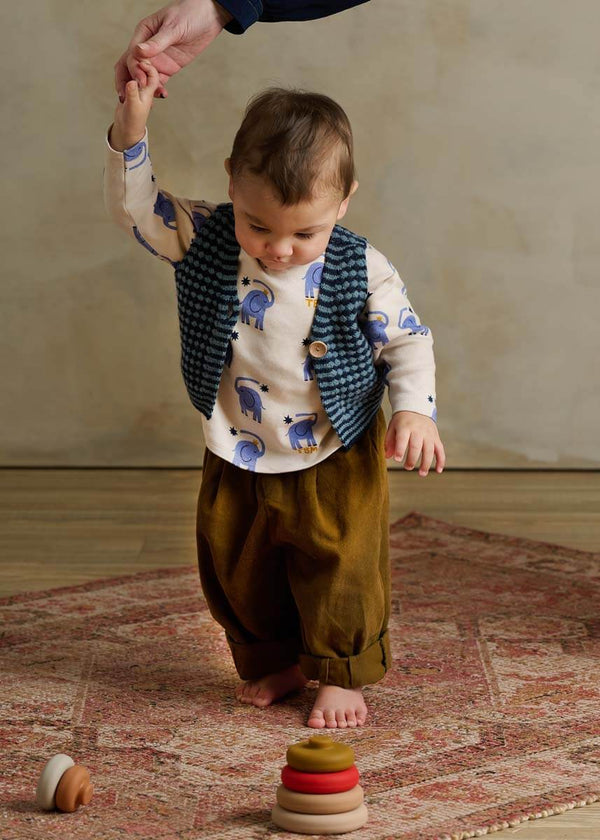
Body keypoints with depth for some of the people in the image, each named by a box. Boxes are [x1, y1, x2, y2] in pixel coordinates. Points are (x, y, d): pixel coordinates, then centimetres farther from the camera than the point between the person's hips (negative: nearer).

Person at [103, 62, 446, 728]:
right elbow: (134, 207, -12)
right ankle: (272, 663, 35)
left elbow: (407, 341, -5)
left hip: (335, 460, -2)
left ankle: (342, 673, 24)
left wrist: (415, 409, -19)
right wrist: (130, 128, -26)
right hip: (237, 459, 3)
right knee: (235, 569, 14)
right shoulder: (204, 241, -12)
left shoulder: (362, 272, -16)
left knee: (341, 568, 4)